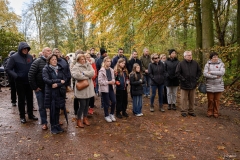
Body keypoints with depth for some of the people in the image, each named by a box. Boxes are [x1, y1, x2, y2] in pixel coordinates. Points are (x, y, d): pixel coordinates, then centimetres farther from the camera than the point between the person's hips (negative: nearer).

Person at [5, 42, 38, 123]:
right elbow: (8, 69, -8)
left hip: (29, 82, 4)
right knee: (21, 99, 7)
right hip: (20, 82, -3)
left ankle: (30, 114, 25)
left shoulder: (30, 57, 3)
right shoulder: (14, 57, -8)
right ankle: (22, 116, 20)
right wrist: (16, 76, -19)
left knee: (30, 98, 11)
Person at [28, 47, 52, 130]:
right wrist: (35, 87, -9)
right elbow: (31, 75, -9)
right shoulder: (37, 61, -7)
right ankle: (44, 123, 22)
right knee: (42, 106, 9)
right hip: (40, 89, -2)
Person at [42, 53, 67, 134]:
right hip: (51, 93, -3)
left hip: (60, 92, 3)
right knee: (52, 110, 2)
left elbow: (65, 79, 0)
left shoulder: (60, 68, 9)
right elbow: (46, 80, -17)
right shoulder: (46, 69, -2)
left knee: (58, 109, 9)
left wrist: (57, 84, -17)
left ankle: (57, 125, 24)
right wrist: (59, 80, -15)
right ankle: (53, 127, 16)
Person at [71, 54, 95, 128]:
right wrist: (87, 76, -14)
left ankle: (85, 118, 31)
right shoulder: (76, 67, -7)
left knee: (87, 104, 14)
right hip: (81, 89, -5)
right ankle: (79, 120, 16)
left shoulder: (88, 65, 8)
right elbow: (76, 75, -26)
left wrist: (84, 73, -18)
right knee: (82, 105, -3)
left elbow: (92, 73, -7)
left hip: (89, 88, 5)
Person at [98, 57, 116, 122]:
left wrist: (113, 81, -5)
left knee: (114, 101, 5)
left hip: (111, 88, 6)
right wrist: (108, 82, -18)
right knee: (106, 103, 5)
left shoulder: (111, 70, 7)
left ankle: (112, 114, 27)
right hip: (104, 88, -6)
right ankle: (107, 116, 24)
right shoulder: (101, 71, -13)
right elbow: (100, 81, -16)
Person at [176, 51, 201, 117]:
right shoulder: (181, 63, -7)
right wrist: (183, 79, -11)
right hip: (184, 84, -4)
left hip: (193, 84, 4)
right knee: (184, 99, 4)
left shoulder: (195, 63, 5)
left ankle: (191, 111, 25)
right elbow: (177, 73, -7)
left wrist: (196, 78, 5)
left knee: (192, 99, 12)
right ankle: (184, 111, 15)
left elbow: (199, 71, 16)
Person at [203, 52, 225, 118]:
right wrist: (215, 76, -17)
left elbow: (222, 72, -15)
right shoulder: (207, 64, 0)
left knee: (217, 100, 8)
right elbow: (205, 74, -13)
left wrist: (211, 72, -15)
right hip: (209, 85, 0)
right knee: (210, 100, 7)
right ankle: (210, 112, 23)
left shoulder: (221, 64, 1)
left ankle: (216, 112, 22)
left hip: (218, 85, 0)